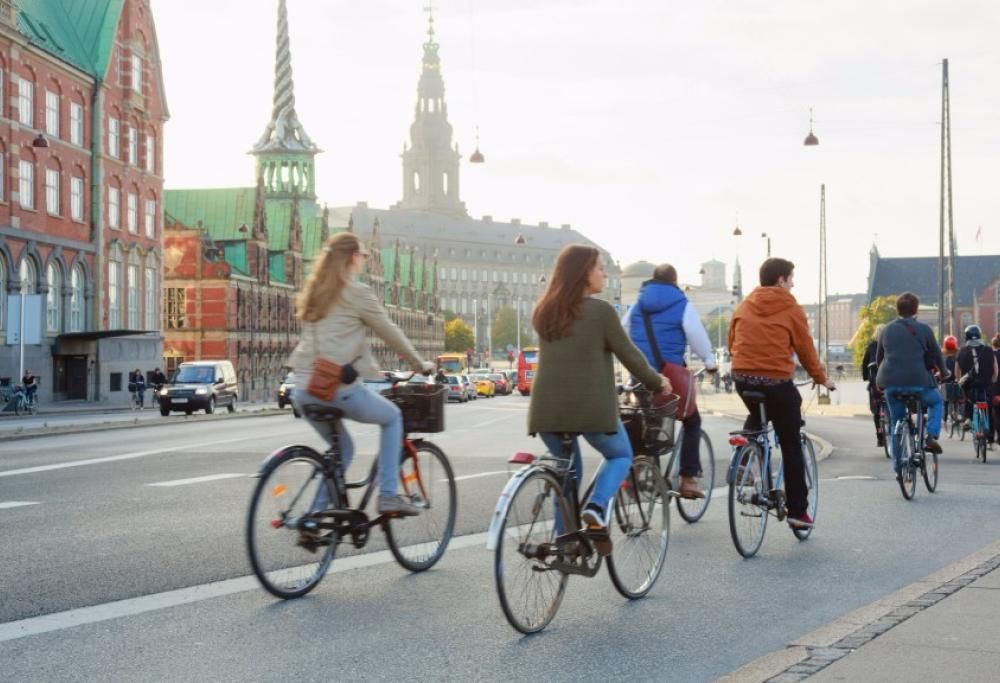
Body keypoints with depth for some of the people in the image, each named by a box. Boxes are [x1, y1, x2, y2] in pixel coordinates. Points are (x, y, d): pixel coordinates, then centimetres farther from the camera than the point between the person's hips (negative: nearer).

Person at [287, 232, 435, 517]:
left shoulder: (313, 292, 17)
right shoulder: (357, 292, -4)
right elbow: (389, 332, 3)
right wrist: (420, 364, 16)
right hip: (340, 386, -6)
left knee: (342, 449, 25)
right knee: (392, 417, 20)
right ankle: (388, 496, 11)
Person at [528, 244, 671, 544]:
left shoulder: (543, 312, 9)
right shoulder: (601, 311, -9)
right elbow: (628, 354, -2)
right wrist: (657, 383, 13)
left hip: (547, 409, 5)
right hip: (591, 406, -5)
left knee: (568, 472, 23)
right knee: (620, 456, 20)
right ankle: (597, 507, -4)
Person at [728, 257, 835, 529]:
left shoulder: (743, 307, 10)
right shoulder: (791, 310, -2)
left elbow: (732, 343, 16)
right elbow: (806, 350, 2)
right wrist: (822, 379, 16)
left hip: (742, 378, 4)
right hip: (777, 381, -4)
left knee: (757, 416, 36)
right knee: (791, 446, 7)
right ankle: (797, 510, 8)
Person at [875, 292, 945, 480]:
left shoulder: (887, 330, 11)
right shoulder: (923, 329, -1)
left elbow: (878, 358, 18)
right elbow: (936, 354, 6)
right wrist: (943, 372, 24)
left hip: (891, 383, 4)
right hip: (917, 382, -3)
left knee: (897, 423, 15)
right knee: (937, 402, 26)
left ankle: (899, 467, 14)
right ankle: (931, 436, 3)